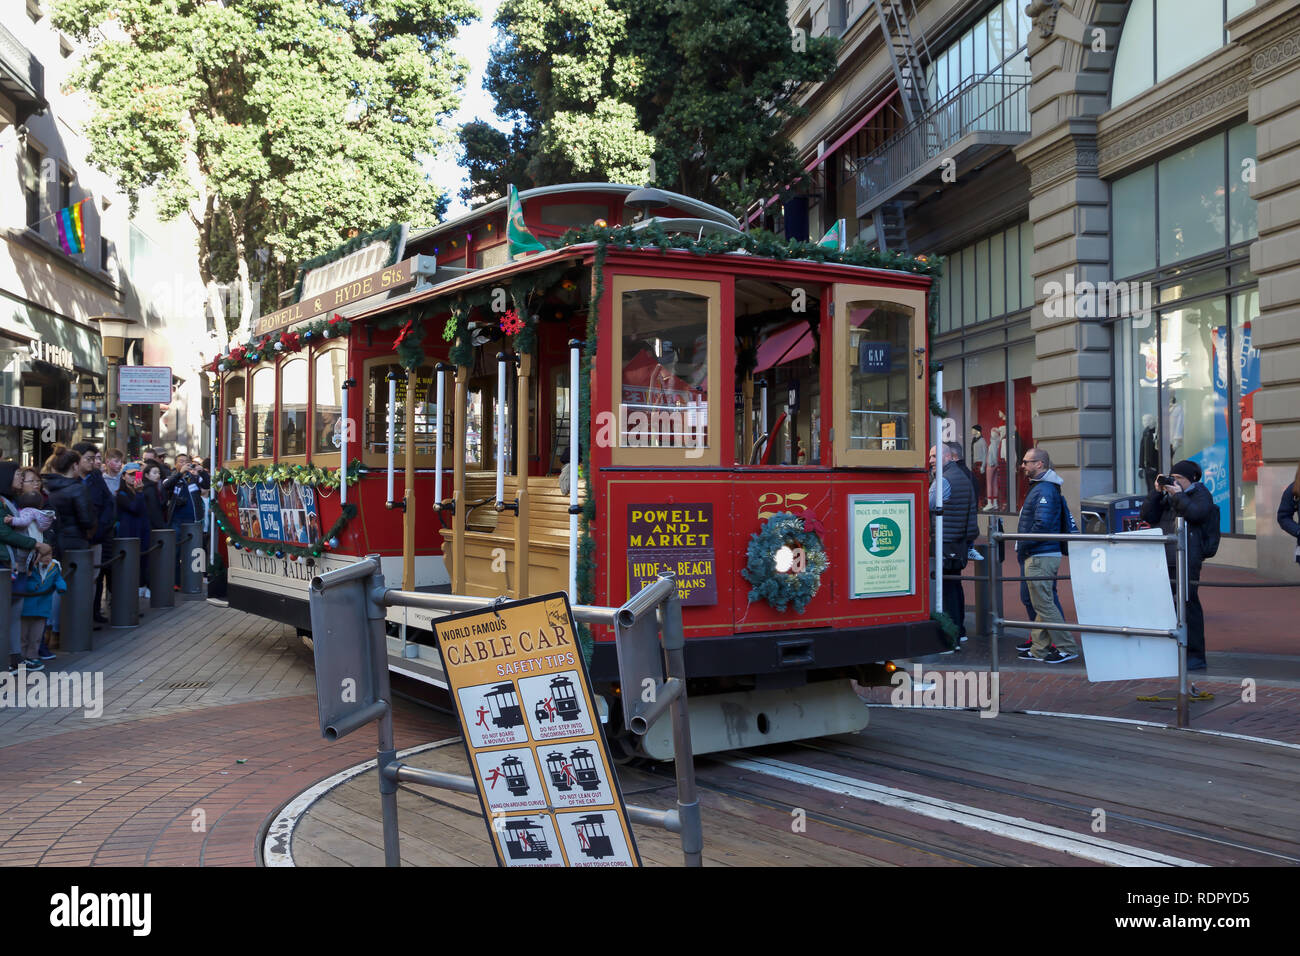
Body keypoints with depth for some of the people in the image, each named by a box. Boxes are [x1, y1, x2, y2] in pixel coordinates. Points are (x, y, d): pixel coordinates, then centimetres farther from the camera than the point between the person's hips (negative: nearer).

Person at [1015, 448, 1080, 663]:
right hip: (1037, 555, 11)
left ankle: (1067, 647, -2)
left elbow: (1042, 525, -25)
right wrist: (1023, 548, 17)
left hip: (1041, 556, -11)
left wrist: (1023, 546, -15)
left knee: (1044, 604, -7)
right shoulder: (1039, 487, 17)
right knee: (1040, 602, 13)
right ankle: (1039, 649, 19)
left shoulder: (1044, 490, -16)